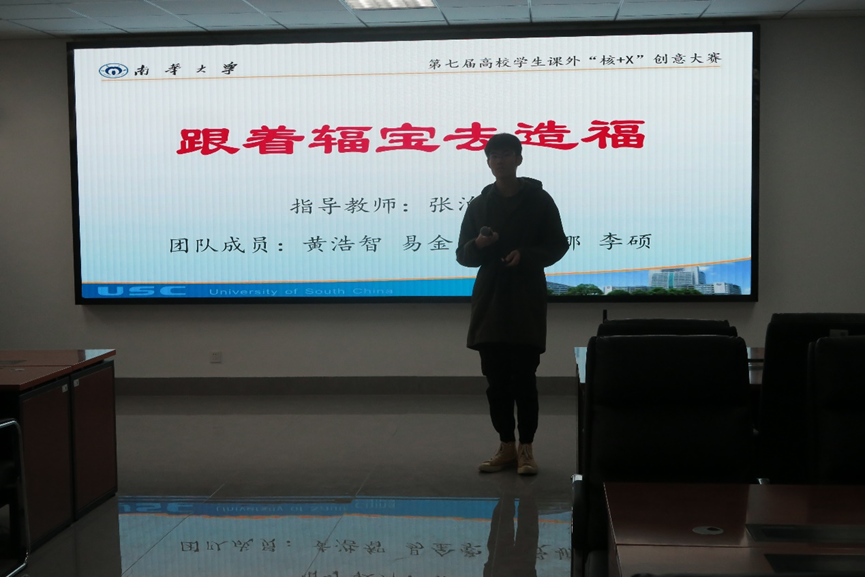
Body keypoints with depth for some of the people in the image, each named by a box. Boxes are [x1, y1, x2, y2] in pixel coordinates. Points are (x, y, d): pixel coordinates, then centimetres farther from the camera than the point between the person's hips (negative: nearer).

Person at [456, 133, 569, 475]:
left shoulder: (539, 200, 2)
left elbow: (557, 246, 3)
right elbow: (463, 255, 10)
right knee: (495, 377, 5)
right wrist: (478, 245, -12)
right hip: (490, 299, 3)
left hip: (527, 299, -3)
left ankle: (526, 448, 6)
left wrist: (526, 255, -14)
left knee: (524, 376, -3)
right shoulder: (479, 205, 10)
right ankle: (506, 446, 14)